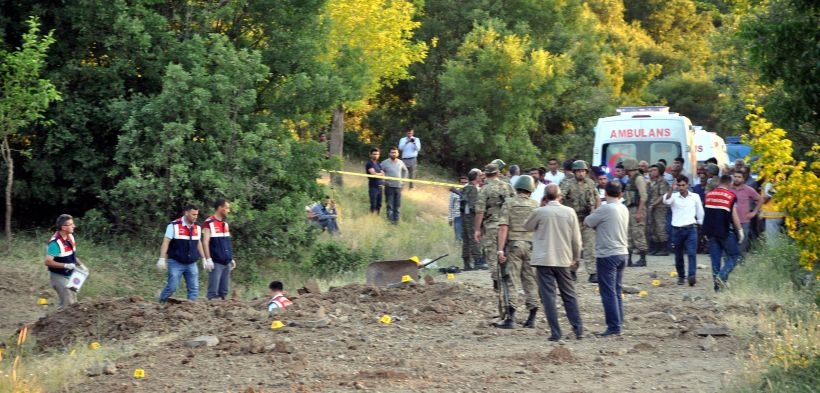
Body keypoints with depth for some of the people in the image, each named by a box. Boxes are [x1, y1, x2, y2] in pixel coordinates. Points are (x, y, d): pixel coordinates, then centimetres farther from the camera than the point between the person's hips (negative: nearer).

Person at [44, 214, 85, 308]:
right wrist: (66, 265, -35)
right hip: (59, 277, -9)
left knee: (73, 302, 17)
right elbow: (48, 262, -31)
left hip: (70, 276, 9)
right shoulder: (55, 243, -27)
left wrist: (80, 264, 3)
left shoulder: (70, 237, 1)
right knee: (68, 304, -12)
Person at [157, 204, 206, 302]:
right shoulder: (174, 226, -10)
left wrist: (204, 259, 17)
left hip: (191, 264, 5)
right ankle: (160, 304, 11)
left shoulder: (197, 227, 8)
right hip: (176, 263, -5)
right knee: (172, 287, -8)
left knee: (194, 288, -2)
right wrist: (162, 259, -19)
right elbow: (165, 242, -11)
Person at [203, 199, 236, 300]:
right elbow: (205, 242, -12)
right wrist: (208, 259, -19)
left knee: (224, 291, 9)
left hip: (226, 262, 8)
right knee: (213, 292, -8)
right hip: (216, 263, -8)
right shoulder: (209, 223, -8)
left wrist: (231, 258, 19)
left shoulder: (225, 224, 16)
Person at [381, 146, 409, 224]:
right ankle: (390, 220, -1)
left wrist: (403, 179, 14)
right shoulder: (385, 163, -7)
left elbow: (405, 171, 26)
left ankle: (396, 220, 15)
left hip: (398, 186, 4)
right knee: (390, 205, -4)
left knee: (397, 206, 8)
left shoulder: (400, 162, 8)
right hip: (389, 187, -4)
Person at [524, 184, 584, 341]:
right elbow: (576, 238, 4)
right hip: (563, 259, 3)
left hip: (544, 260, -3)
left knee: (548, 296, 0)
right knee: (569, 296, 13)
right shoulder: (569, 212, -1)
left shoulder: (539, 212, -9)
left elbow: (527, 226, 11)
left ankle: (555, 332, -4)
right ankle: (578, 330, 12)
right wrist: (575, 257, 19)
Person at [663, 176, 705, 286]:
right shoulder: (674, 197, 3)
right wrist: (671, 189, -34)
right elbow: (666, 200, -19)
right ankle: (681, 276, 22)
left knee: (692, 253, -14)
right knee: (678, 255, 9)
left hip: (690, 228, -1)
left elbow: (700, 212, 14)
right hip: (677, 230, 1)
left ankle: (692, 276, -22)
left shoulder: (695, 197, 6)